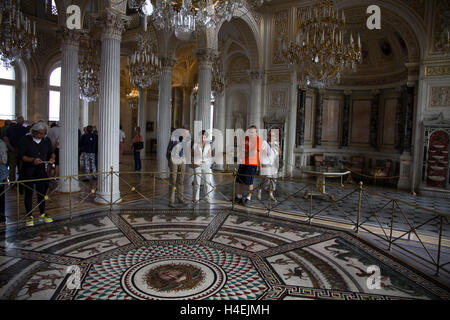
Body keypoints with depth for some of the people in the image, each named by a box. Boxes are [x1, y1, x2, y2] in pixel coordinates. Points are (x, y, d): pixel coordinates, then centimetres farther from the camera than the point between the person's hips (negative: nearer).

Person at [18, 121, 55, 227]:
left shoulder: (47, 140, 5)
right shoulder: (25, 140, -8)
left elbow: (51, 152, 15)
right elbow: (21, 156, -10)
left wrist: (52, 158, -8)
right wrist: (33, 160, -26)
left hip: (42, 170, 4)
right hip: (28, 171, -3)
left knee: (42, 192, 10)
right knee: (29, 193, 4)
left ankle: (42, 214, 23)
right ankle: (30, 216, 14)